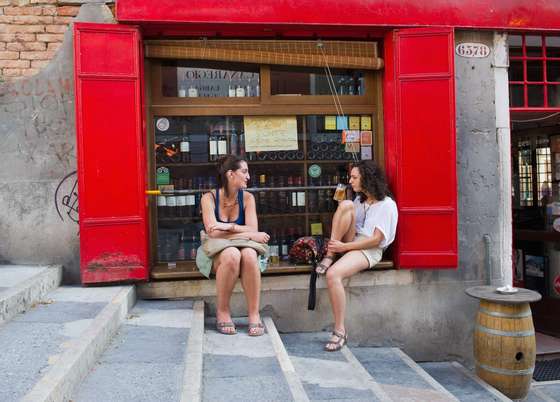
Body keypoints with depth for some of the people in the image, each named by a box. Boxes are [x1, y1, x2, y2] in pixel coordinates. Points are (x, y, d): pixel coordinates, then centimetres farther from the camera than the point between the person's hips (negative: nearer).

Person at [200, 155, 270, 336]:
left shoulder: (247, 198, 1)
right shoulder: (209, 198, -7)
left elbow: (253, 230, -8)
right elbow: (213, 232, -19)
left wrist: (229, 227, -22)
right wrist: (249, 235, -20)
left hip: (242, 248, 2)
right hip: (216, 254, -2)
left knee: (249, 254, -34)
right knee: (232, 254, -37)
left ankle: (254, 315, -26)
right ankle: (222, 312, -18)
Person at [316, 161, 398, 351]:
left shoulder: (387, 205, -6)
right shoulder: (359, 199, 20)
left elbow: (376, 239, -14)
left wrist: (344, 247, -17)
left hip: (370, 250, -7)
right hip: (351, 242, 7)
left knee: (333, 274, -34)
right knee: (345, 204, -19)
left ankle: (340, 331, -22)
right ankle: (329, 255, -17)